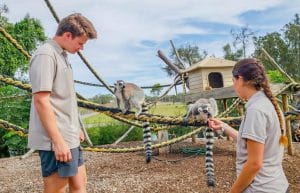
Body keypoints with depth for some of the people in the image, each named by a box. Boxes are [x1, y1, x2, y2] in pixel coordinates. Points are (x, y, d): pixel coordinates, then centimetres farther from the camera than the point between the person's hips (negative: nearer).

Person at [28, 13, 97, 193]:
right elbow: (41, 100, -21)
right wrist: (58, 141, -22)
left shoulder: (61, 56, 15)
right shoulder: (46, 55, -14)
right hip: (57, 140, -9)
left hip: (69, 137, 10)